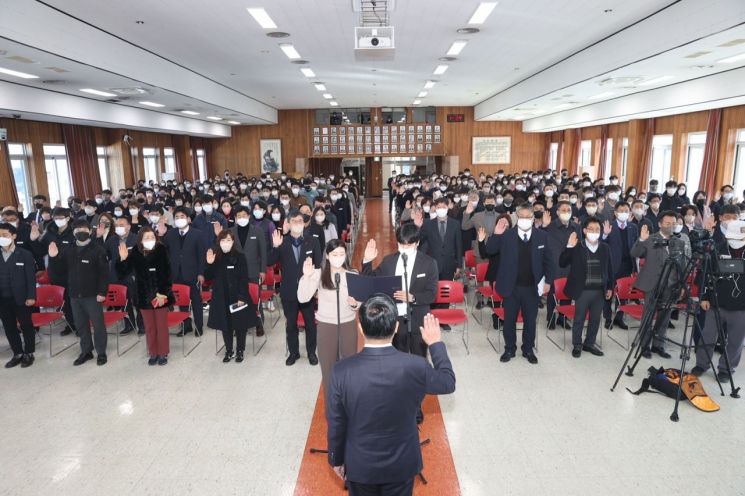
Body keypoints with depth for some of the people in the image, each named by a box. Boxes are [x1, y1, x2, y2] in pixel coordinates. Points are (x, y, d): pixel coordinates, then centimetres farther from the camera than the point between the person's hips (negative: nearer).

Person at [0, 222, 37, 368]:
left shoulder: (25, 255, -3)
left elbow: (31, 277, -5)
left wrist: (31, 296, -11)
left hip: (21, 298, -4)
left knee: (26, 326, 6)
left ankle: (28, 354, 19)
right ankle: (17, 354, 24)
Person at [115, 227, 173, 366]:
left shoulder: (161, 251, -10)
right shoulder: (134, 253, -4)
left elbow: (166, 274, -11)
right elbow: (123, 274, -3)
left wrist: (162, 293, -15)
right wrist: (123, 259, -20)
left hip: (160, 295, -2)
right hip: (144, 297, 2)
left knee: (162, 326, 7)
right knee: (149, 327, 12)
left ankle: (163, 353, 20)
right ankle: (153, 353, 26)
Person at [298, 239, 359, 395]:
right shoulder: (319, 274, -6)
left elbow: (359, 304, 1)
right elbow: (303, 298, -14)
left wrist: (354, 304, -21)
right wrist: (306, 276, -26)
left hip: (349, 325, 1)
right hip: (326, 326, -1)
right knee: (328, 367, 9)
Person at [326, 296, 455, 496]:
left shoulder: (342, 371, -24)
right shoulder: (415, 367, -25)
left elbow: (336, 425, -12)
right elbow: (448, 383, -3)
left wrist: (336, 459, 7)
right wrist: (435, 343, 8)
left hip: (360, 465, 0)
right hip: (402, 464, 0)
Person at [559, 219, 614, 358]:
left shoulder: (605, 248, 6)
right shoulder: (577, 247, -6)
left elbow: (609, 269, 12)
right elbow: (562, 264, -11)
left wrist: (610, 287, 10)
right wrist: (569, 247, -21)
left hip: (600, 291, 4)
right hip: (583, 291, -4)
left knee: (595, 320, 14)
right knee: (579, 320, 6)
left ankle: (589, 343, 29)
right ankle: (577, 345, 20)